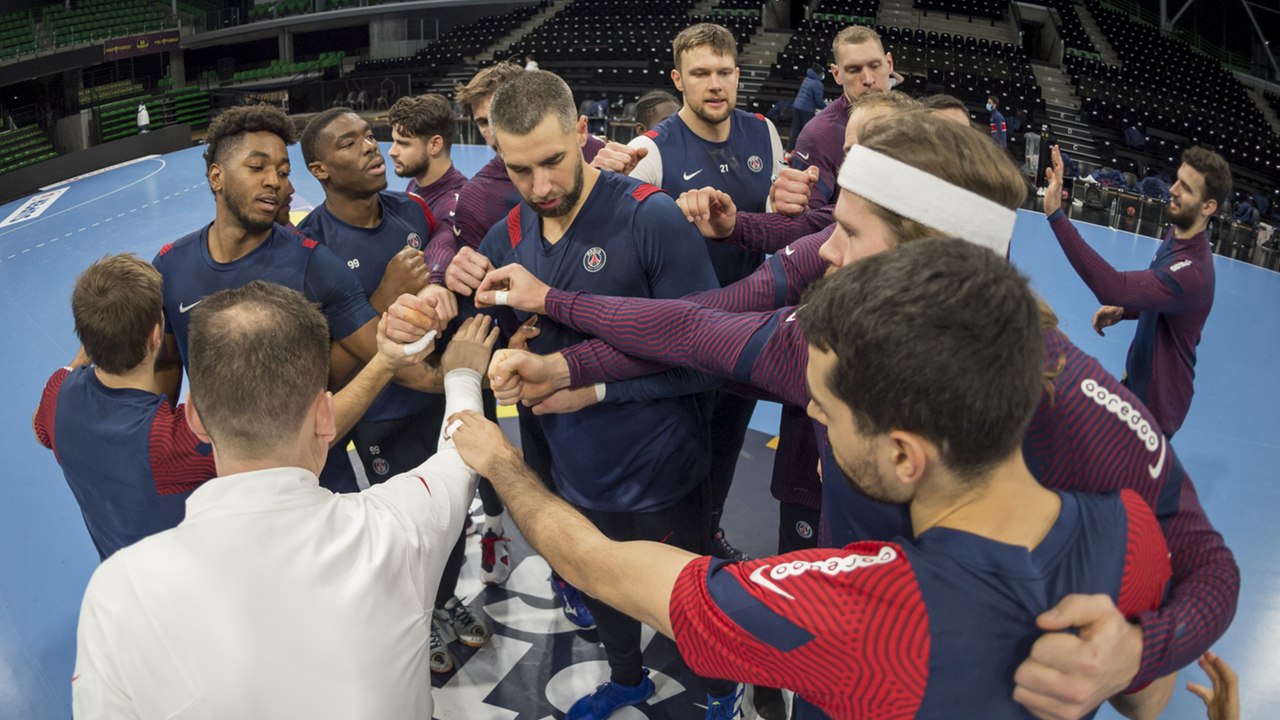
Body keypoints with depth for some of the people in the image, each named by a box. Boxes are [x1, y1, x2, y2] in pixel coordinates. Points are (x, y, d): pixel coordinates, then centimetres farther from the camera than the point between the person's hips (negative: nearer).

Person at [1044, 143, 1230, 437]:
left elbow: (1113, 288, -46)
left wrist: (1056, 215, -52)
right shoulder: (1176, 236, -2)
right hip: (1138, 379, 9)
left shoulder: (1192, 271, -34)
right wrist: (1123, 311, -5)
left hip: (1157, 402, -9)